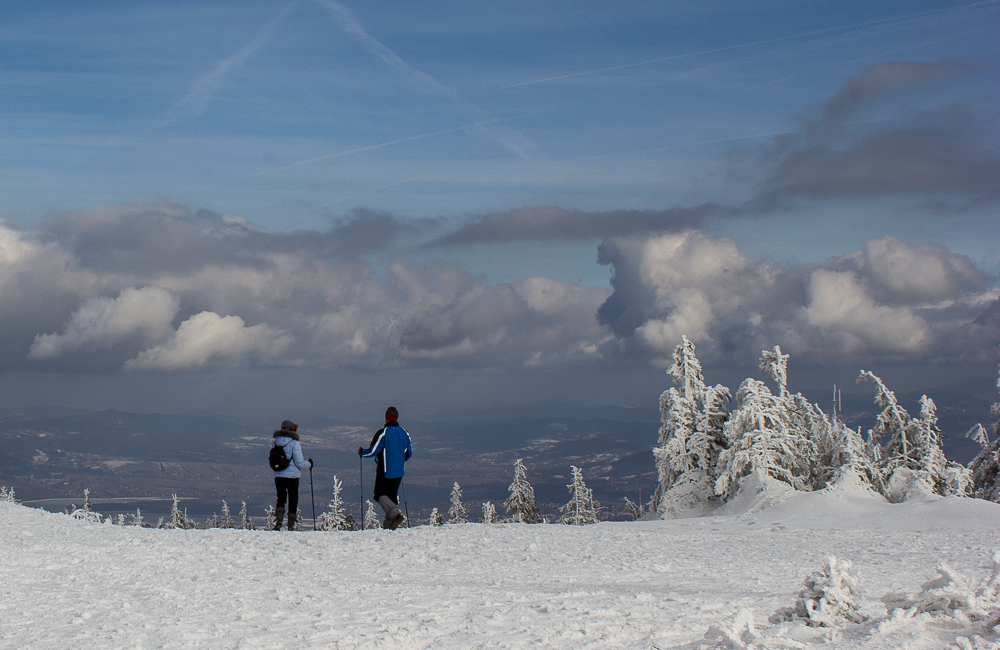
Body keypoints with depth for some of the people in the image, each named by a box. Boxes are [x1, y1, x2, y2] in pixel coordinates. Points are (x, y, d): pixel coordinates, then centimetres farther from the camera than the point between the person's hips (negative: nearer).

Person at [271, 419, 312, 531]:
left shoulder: (275, 443, 4)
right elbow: (300, 463, -11)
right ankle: (291, 525, 10)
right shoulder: (295, 443, -12)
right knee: (293, 501, 9)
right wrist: (309, 464, 8)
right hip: (292, 476, -4)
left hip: (278, 476, 4)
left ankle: (278, 520, -4)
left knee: (281, 499, 16)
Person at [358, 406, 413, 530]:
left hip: (385, 471, -6)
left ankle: (395, 514, -18)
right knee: (392, 495, 15)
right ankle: (389, 523, 9)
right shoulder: (404, 433, 4)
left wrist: (361, 452, 5)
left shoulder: (382, 433, -15)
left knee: (380, 495, 4)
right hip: (399, 472, 6)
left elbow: (373, 451, -16)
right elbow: (409, 452, 13)